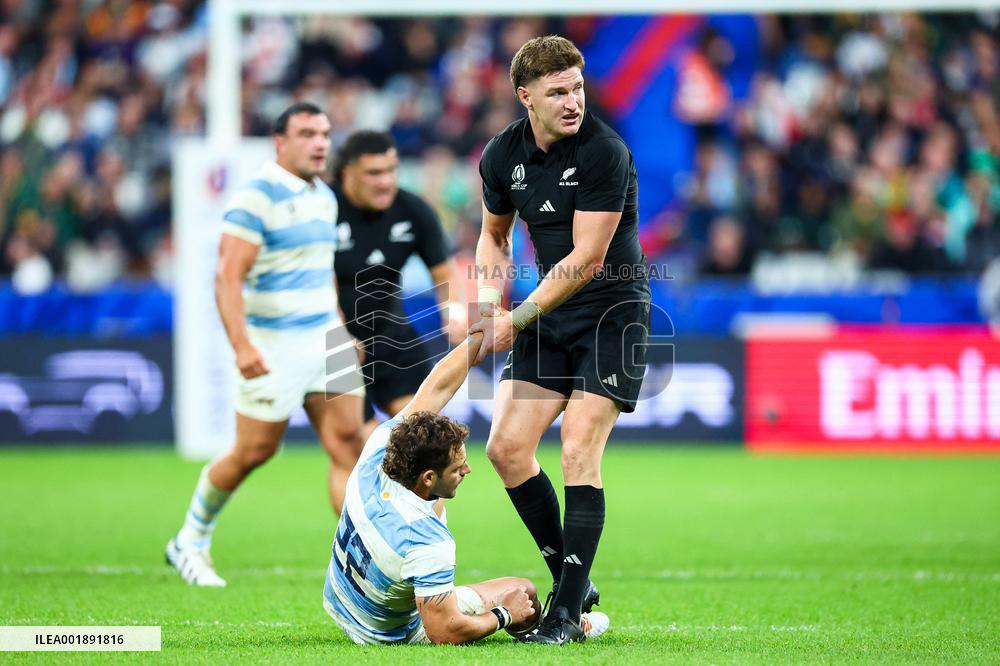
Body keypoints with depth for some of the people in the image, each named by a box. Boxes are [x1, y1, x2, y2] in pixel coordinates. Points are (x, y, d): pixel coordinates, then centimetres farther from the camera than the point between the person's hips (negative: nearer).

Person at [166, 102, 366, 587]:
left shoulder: (325, 197, 12)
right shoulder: (256, 199, -15)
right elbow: (228, 277, -21)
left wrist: (344, 333, 23)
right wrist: (241, 345, -31)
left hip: (326, 341, 7)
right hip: (274, 347, -7)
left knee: (348, 441, -4)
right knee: (254, 452, 2)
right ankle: (190, 542, 24)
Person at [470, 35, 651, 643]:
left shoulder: (604, 152, -19)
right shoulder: (502, 155, 0)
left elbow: (587, 258, -21)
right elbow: (495, 233, 20)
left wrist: (517, 318, -18)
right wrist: (492, 297, 3)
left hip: (613, 312, -6)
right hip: (550, 316, 6)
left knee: (579, 451, -14)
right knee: (507, 447, -3)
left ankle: (569, 612, -9)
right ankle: (573, 581, 12)